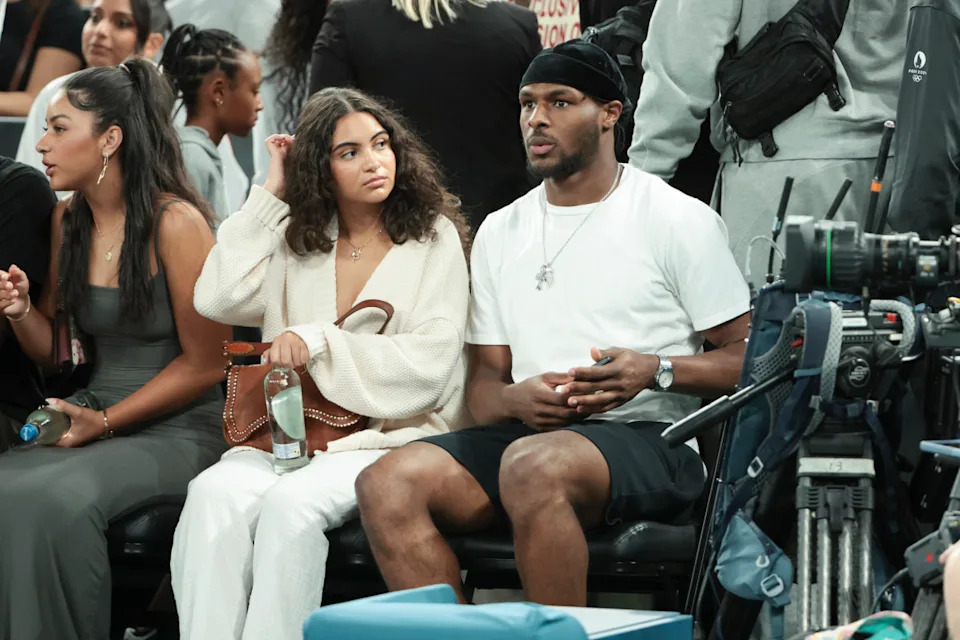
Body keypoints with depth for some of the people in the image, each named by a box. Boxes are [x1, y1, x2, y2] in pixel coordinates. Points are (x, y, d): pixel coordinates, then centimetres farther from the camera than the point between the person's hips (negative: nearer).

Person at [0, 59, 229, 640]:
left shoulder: (175, 223, -11)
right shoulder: (69, 222, 10)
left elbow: (205, 364, -10)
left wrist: (105, 423, -13)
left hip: (179, 433, -6)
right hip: (96, 421, 6)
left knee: (55, 502, -32)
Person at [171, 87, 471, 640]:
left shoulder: (434, 239, 7)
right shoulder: (298, 240, 18)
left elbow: (429, 365, -3)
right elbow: (217, 298, 2)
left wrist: (320, 341, -11)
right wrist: (270, 197, 7)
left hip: (392, 435, -3)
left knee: (293, 502, -35)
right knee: (215, 493, -30)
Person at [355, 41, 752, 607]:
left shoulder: (681, 220, 4)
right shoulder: (501, 231, 19)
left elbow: (750, 356, 1)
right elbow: (484, 383, 18)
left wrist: (657, 371, -16)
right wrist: (517, 399, -7)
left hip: (649, 439, -5)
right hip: (527, 432, 5)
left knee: (533, 465, -39)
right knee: (386, 484, -22)